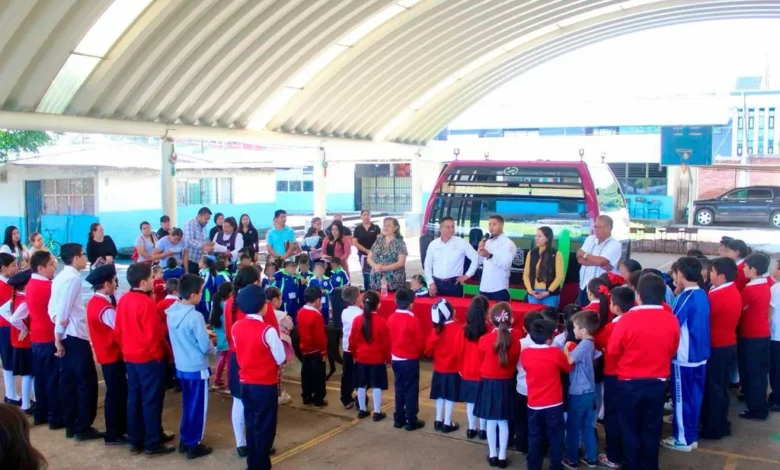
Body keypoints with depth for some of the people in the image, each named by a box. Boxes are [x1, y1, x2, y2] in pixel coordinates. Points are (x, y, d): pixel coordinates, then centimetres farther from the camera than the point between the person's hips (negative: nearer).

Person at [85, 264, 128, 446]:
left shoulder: (94, 301, 6)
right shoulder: (105, 308, -24)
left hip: (106, 353, 9)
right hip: (113, 355, -9)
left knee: (119, 391, 18)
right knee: (116, 393, 2)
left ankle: (121, 428, 28)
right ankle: (113, 434, 12)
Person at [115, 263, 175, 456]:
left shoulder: (123, 300, 3)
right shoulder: (147, 303, -21)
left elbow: (117, 330, 9)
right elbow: (152, 334, -20)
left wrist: (125, 349, 19)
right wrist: (159, 354, -7)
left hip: (130, 357, 8)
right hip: (149, 358, -8)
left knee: (134, 398, 14)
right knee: (151, 401, 1)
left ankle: (135, 441, 23)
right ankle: (153, 444, 8)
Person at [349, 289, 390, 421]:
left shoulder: (357, 320, -4)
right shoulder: (381, 322, -15)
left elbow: (352, 341, 3)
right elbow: (386, 343, -9)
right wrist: (387, 358, 6)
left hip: (361, 359, 4)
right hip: (377, 359, -3)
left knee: (361, 386, 13)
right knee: (377, 386, 4)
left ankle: (362, 410, 22)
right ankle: (377, 413, 9)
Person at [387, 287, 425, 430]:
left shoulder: (391, 319, -1)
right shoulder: (413, 321, -18)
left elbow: (388, 339, 8)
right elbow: (420, 342, -12)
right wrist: (418, 352, 9)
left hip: (396, 359, 6)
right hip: (410, 360, -6)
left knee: (399, 389, 15)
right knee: (411, 390, 3)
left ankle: (399, 419, 21)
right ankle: (411, 421, 9)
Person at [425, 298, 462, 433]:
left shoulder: (436, 329, -5)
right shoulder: (458, 328, -18)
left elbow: (428, 350, 1)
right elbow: (461, 350, -20)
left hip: (439, 369, 4)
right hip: (453, 369, -4)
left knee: (440, 396, 16)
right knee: (450, 397, 5)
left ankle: (438, 420, 25)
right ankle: (447, 423, 12)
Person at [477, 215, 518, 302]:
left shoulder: (508, 243, -6)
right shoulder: (487, 242, 14)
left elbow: (506, 265, -20)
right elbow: (479, 261, 12)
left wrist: (489, 256, -32)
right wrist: (479, 249, -5)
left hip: (499, 289, -6)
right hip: (484, 288, 6)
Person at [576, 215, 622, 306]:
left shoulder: (615, 245, -9)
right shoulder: (590, 239, 9)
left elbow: (601, 261, -23)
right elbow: (580, 259, -1)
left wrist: (584, 254, -7)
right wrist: (598, 263, -16)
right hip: (584, 286, 6)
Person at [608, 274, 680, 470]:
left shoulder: (628, 319, -20)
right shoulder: (672, 320, -9)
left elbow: (612, 351, -9)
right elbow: (673, 351, 6)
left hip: (629, 383, -3)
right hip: (658, 383, 3)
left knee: (630, 428, 14)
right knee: (652, 429, 17)